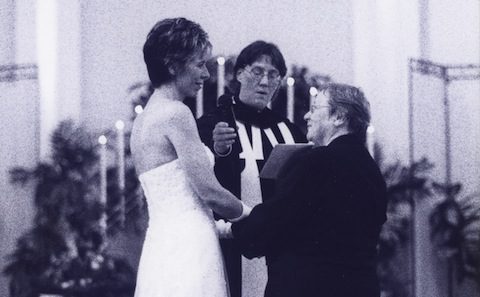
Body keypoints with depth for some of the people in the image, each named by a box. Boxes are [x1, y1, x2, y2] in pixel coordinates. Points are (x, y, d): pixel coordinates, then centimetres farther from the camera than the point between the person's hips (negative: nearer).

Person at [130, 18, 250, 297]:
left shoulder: (144, 118, 16)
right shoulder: (175, 113, -11)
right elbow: (209, 191, -12)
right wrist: (251, 213, 5)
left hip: (161, 246, 9)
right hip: (187, 249, -9)